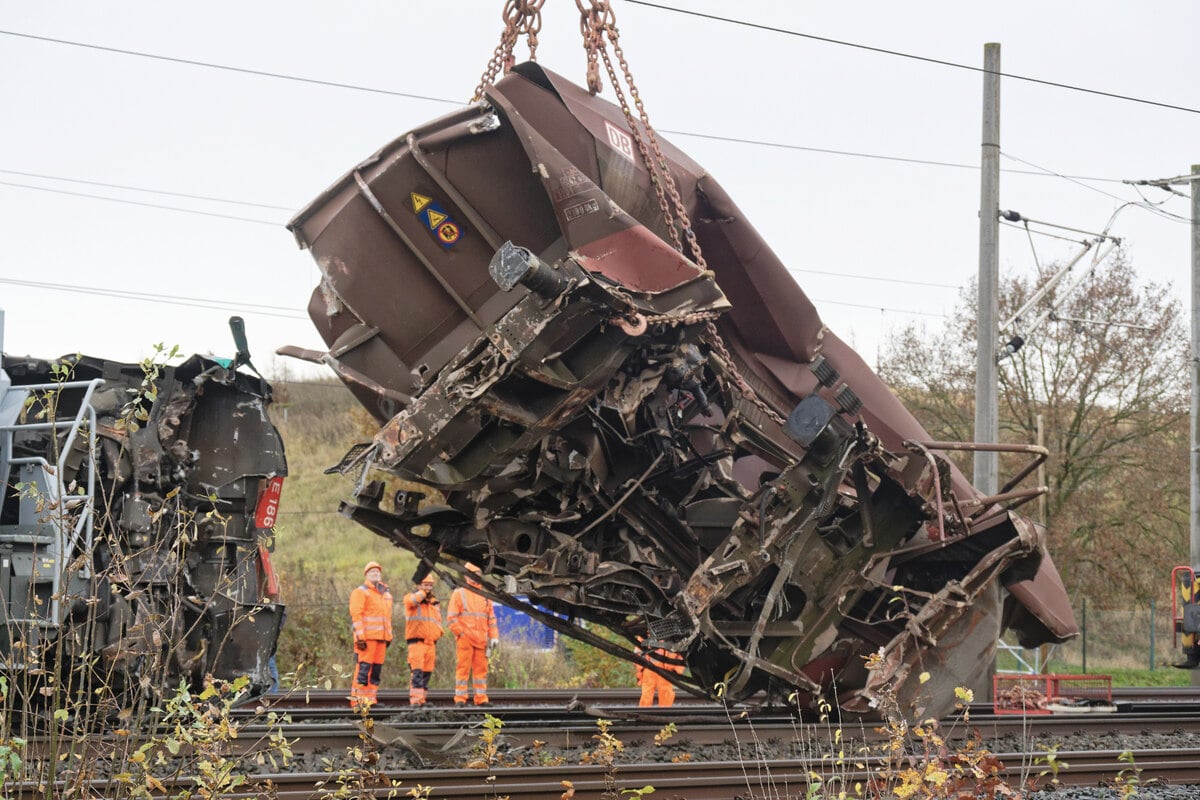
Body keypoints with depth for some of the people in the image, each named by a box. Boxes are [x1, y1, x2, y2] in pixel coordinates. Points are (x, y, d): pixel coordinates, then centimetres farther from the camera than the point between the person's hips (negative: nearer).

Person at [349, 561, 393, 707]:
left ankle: (371, 698, 11)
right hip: (367, 637, -7)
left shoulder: (386, 594, 22)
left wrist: (389, 636, 19)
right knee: (363, 667, -11)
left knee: (377, 669, 6)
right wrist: (360, 637, -15)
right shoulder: (360, 592, -1)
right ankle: (357, 699, -11)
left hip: (381, 638, 7)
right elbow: (356, 616, -8)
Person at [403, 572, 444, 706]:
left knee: (427, 673, 7)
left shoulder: (434, 603, 21)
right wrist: (423, 593, -7)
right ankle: (415, 699, -21)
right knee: (417, 672, -16)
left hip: (431, 643, 6)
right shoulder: (411, 597, 2)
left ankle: (421, 699, 14)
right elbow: (411, 601, -24)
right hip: (416, 642, -6)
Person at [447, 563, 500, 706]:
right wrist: (460, 633, -11)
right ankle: (460, 699, -3)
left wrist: (494, 636, 8)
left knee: (481, 668, 4)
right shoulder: (458, 594, 3)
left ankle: (481, 699, 8)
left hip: (481, 639, 5)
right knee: (463, 668, -5)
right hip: (464, 639, -5)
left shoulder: (484, 595, 17)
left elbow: (491, 617, 17)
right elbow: (451, 617, -3)